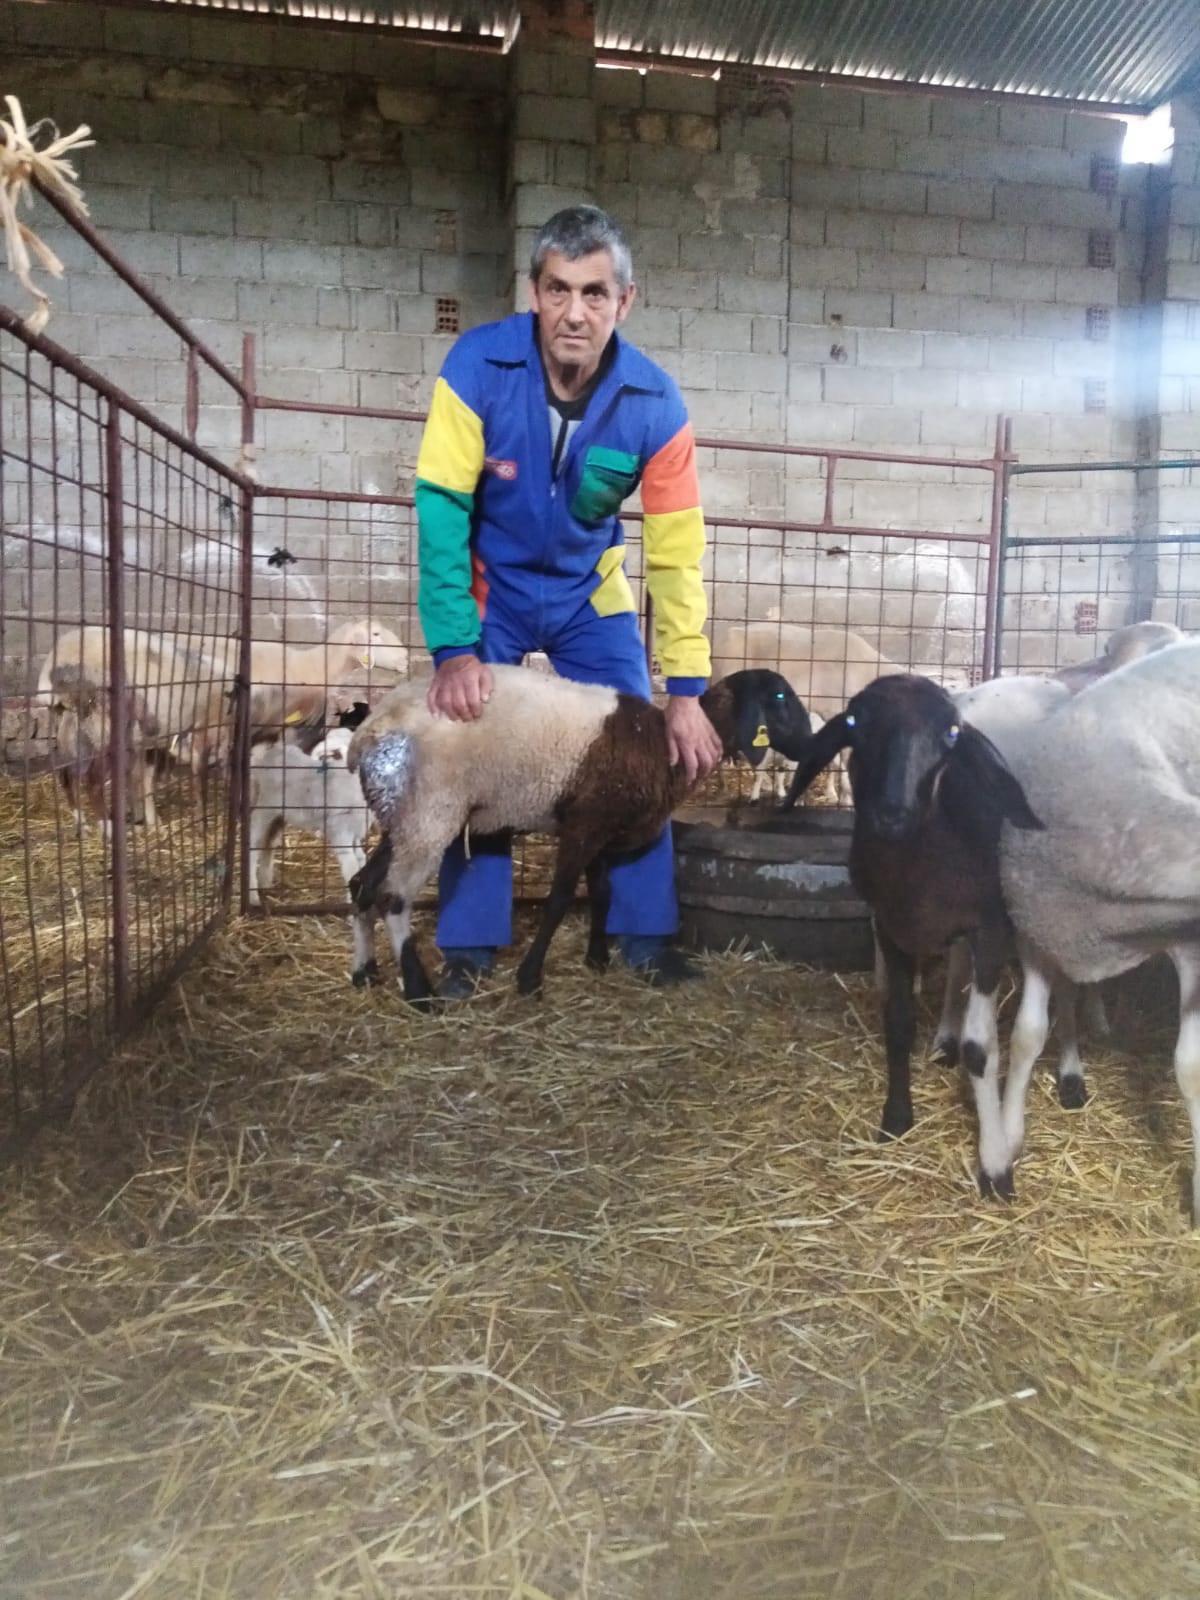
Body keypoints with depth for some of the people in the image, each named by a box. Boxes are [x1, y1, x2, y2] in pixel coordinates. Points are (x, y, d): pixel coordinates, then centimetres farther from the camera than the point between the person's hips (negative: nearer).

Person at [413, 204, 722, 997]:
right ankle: (470, 943, 7)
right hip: (491, 588, -1)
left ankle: (648, 933, 14)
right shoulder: (478, 366, -25)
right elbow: (439, 507, -26)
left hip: (591, 595, 2)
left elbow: (677, 552, -17)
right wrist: (454, 649, -34)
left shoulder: (655, 404, -21)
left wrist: (688, 690, -21)